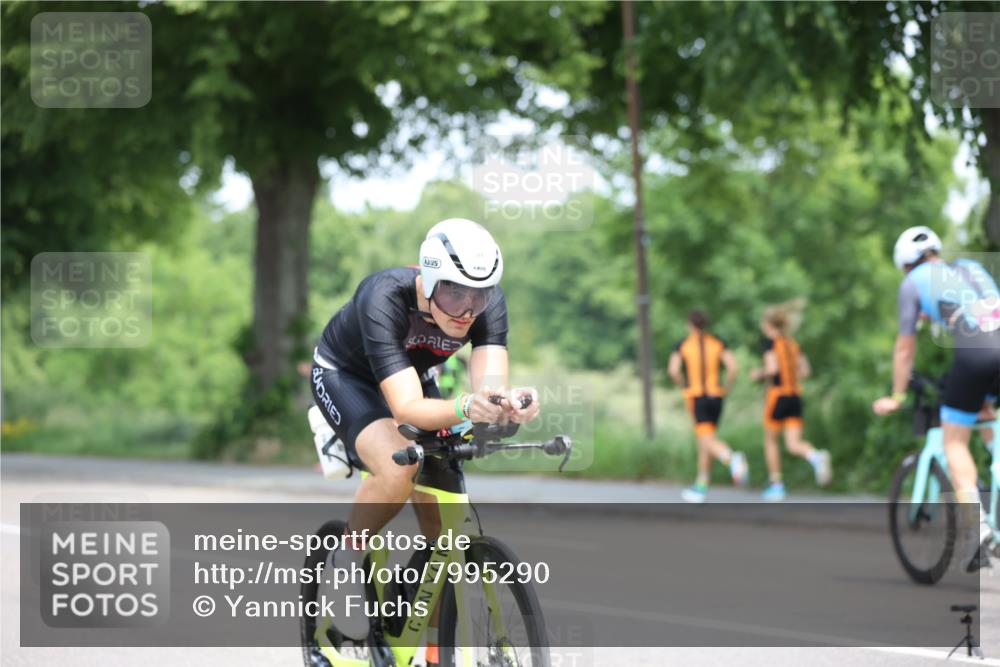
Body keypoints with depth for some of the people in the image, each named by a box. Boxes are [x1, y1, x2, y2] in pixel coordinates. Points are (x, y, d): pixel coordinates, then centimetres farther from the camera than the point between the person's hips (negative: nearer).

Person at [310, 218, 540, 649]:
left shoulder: (488, 302, -27)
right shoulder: (385, 298, -40)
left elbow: (490, 385, -37)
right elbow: (406, 407, -47)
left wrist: (510, 406, -62)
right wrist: (464, 408, -67)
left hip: (414, 377, 5)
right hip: (345, 376, -5)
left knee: (443, 533, -5)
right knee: (398, 468, -34)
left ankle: (436, 649, 13)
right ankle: (348, 558, -7)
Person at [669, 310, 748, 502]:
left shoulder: (682, 345, -1)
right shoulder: (718, 343, 5)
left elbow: (673, 370, -13)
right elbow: (733, 366, -7)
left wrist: (684, 385, 4)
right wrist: (726, 387, 6)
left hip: (696, 397, -4)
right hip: (716, 396, 4)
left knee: (708, 441, -12)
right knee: (703, 440, 17)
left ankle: (732, 459, -44)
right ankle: (701, 488, 20)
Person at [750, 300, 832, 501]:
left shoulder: (769, 342, -6)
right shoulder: (792, 343, 13)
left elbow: (772, 367, -18)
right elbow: (805, 370, 10)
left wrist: (759, 374, 0)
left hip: (777, 395, -5)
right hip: (796, 396, 5)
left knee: (770, 440, 13)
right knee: (793, 444, 0)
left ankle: (776, 484, 16)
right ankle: (817, 456, -31)